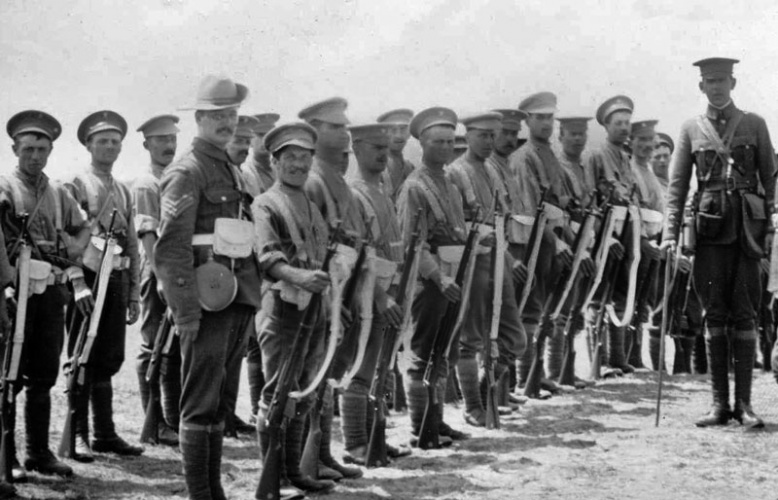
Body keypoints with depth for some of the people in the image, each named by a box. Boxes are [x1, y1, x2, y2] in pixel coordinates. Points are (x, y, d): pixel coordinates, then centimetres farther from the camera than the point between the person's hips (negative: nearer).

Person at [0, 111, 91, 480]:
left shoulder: (58, 193, 13)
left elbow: (82, 227, 25)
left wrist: (74, 250, 7)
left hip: (51, 292, 5)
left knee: (43, 377, 10)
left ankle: (39, 453, 18)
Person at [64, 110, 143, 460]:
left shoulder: (124, 192, 17)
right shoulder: (76, 185, 0)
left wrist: (134, 294, 14)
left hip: (117, 279, 5)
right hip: (87, 277, -5)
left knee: (109, 360, 8)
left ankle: (105, 434, 14)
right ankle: (78, 435, 3)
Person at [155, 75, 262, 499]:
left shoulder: (232, 171, 19)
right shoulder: (186, 172, -8)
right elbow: (170, 248, -15)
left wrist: (252, 294, 16)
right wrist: (186, 312, -20)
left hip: (238, 298, 9)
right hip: (208, 301, -8)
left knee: (221, 401, 13)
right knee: (200, 404, -4)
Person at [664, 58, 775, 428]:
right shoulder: (691, 130, 9)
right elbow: (676, 185, 6)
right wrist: (670, 233, -3)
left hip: (747, 228, -1)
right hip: (710, 230, 1)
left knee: (743, 314, -1)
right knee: (714, 315, 3)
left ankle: (744, 402, 3)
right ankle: (719, 403, 7)